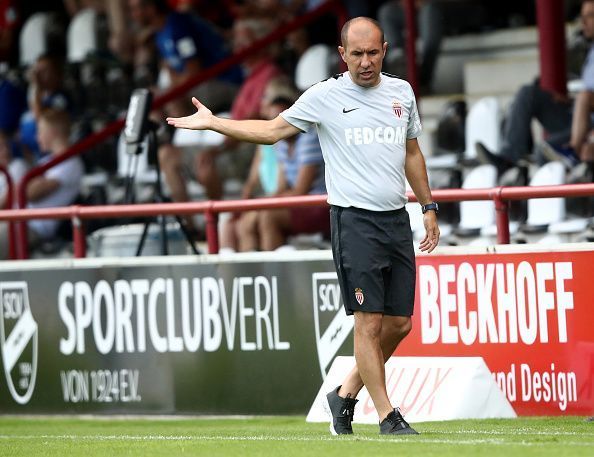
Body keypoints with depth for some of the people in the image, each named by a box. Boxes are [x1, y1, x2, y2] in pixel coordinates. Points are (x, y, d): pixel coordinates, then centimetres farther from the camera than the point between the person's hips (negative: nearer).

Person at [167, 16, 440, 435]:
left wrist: (429, 207, 20)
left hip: (397, 220, 5)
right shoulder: (325, 96, 0)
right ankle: (388, 416, -2)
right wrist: (212, 123, 0)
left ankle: (346, 394, 22)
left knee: (400, 323, 5)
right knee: (369, 321, -8)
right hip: (355, 221, -5)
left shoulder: (402, 92, 12)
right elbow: (273, 130, 7)